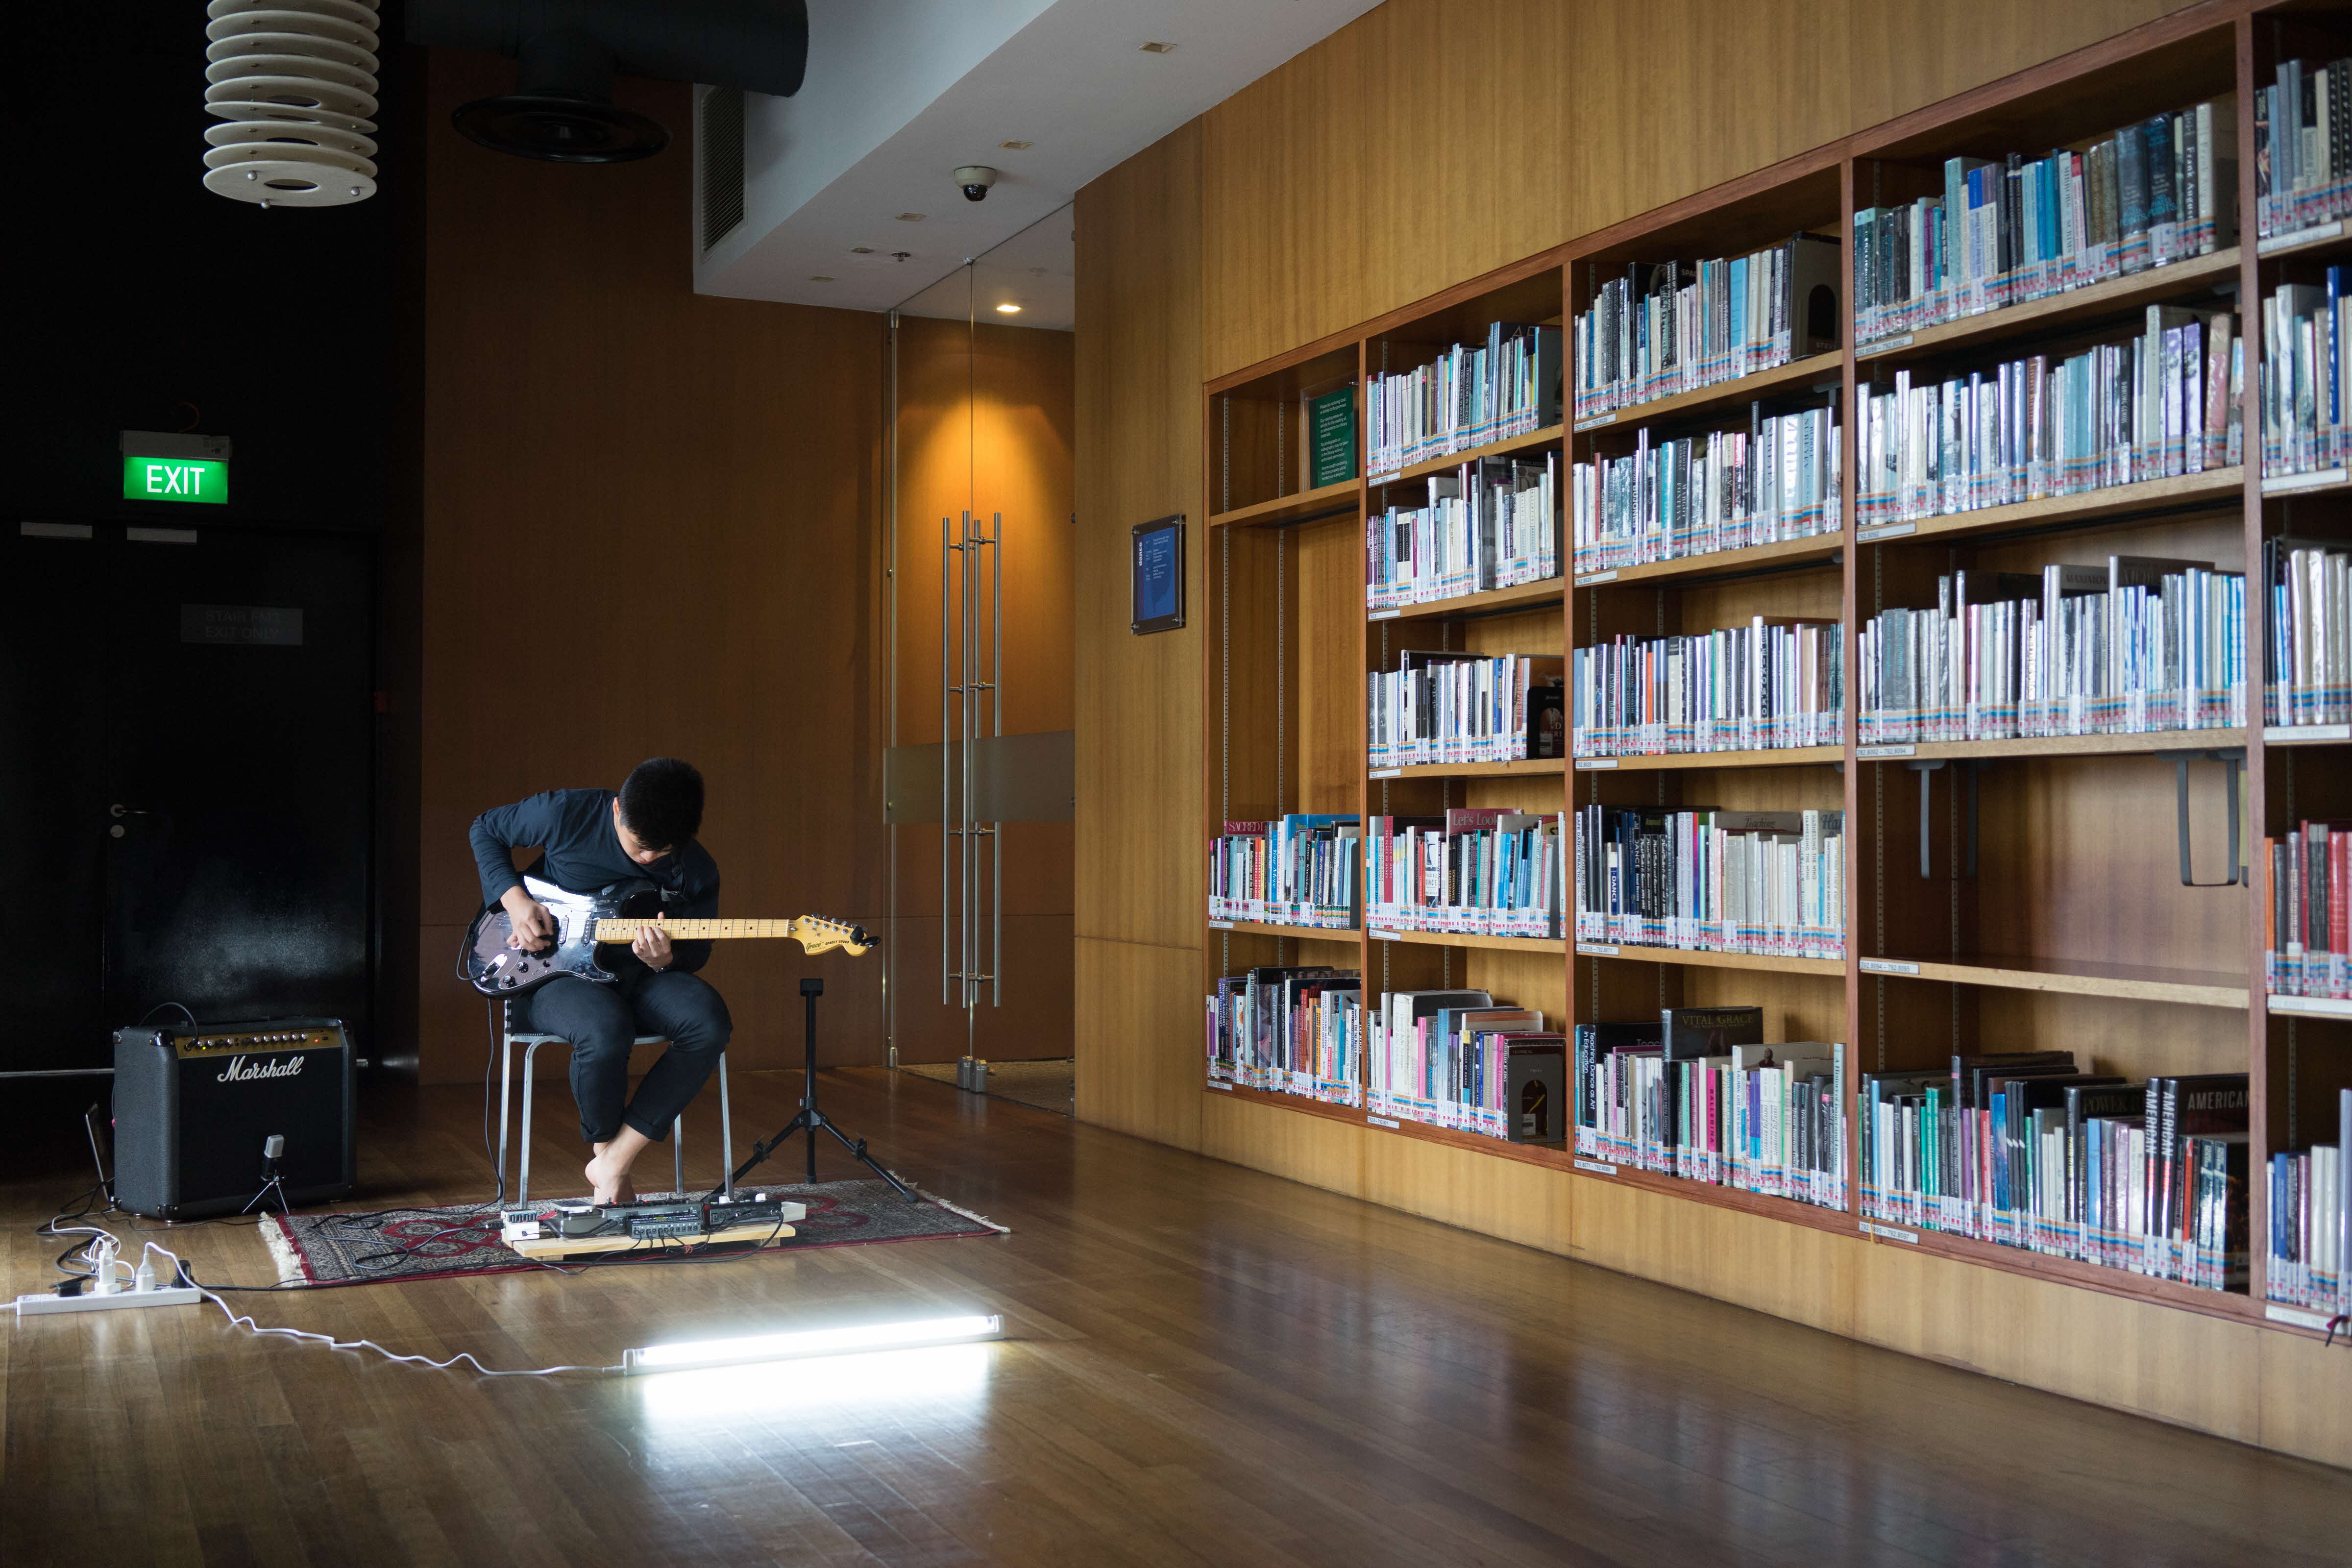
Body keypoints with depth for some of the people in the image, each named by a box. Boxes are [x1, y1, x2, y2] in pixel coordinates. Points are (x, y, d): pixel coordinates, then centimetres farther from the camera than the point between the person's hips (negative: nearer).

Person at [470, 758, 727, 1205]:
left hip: (637, 978, 3)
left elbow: (697, 951, 7)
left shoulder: (697, 872, -5)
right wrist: (515, 900, -10)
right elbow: (487, 829, 5)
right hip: (553, 975, -3)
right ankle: (603, 1145, -5)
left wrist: (666, 960, -19)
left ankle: (614, 1161, -18)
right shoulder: (566, 814, -12)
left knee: (709, 1024, -28)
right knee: (605, 1030, -38)